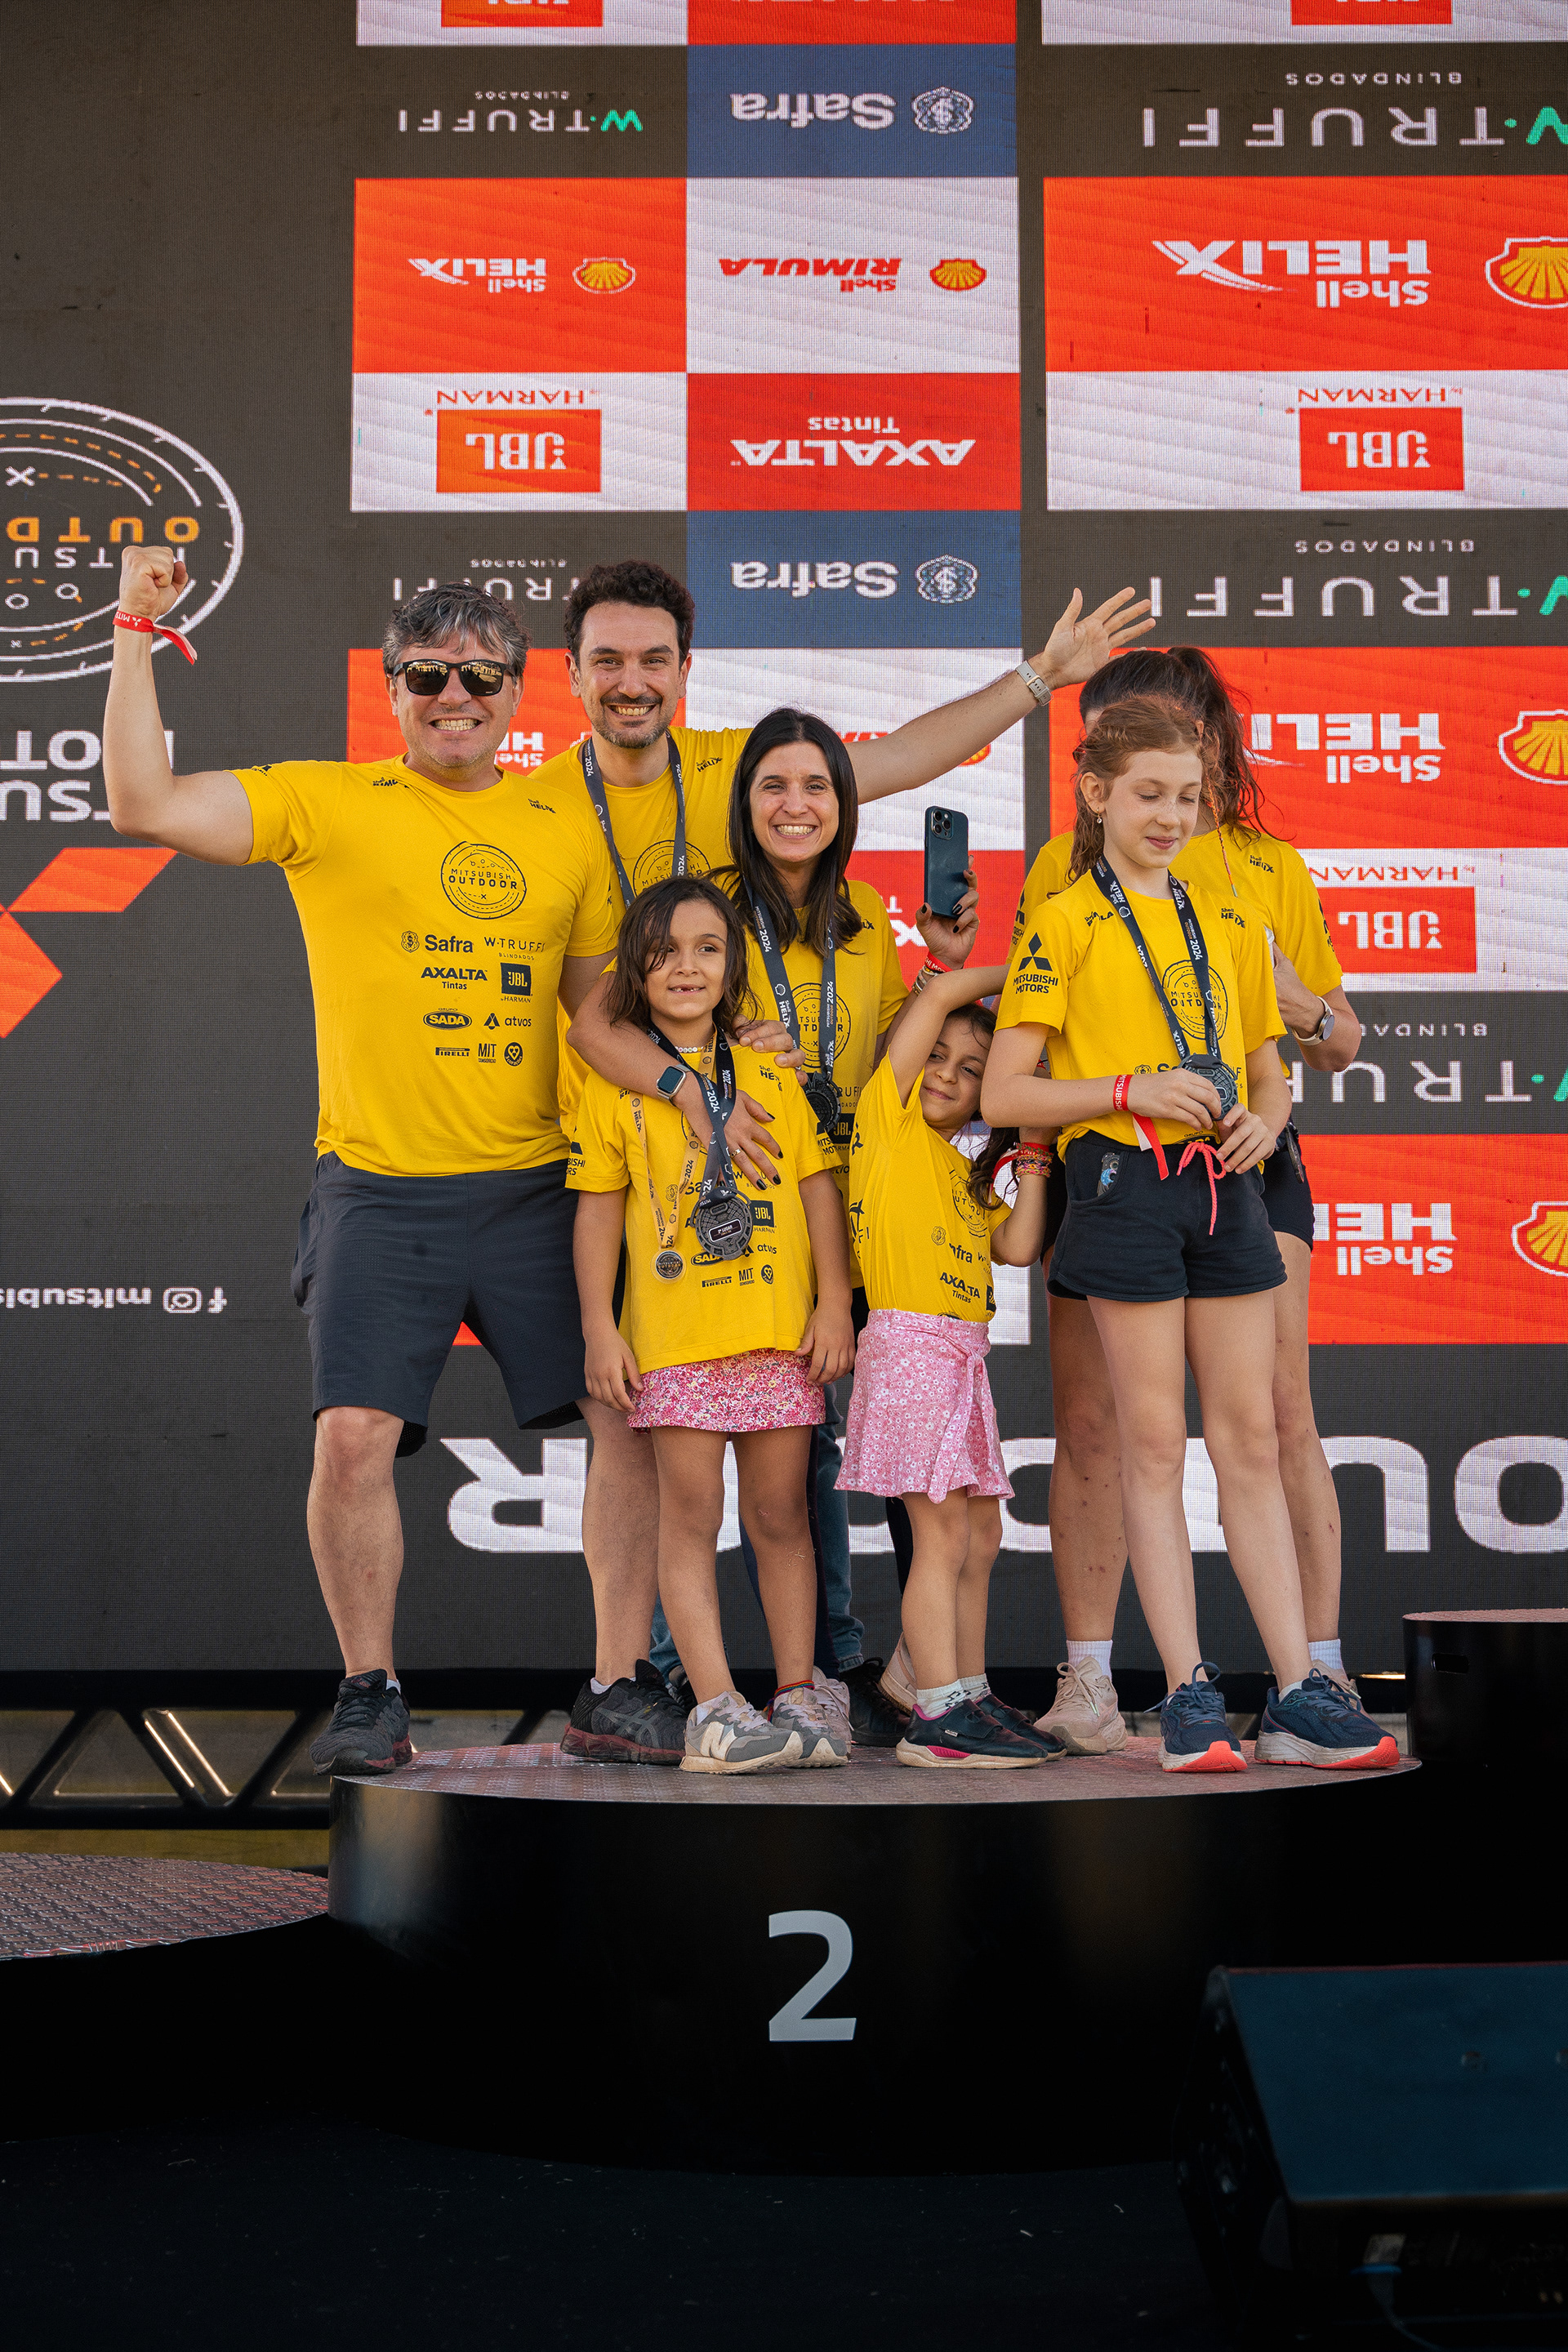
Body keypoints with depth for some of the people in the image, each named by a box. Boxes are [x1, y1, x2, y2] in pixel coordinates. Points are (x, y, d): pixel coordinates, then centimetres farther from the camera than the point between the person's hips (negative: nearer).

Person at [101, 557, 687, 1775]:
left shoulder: (568, 823, 11)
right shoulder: (327, 803, 3)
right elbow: (144, 806, -6)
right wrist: (136, 635, -9)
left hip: (540, 1183, 3)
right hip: (382, 1187, -2)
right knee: (355, 1435, -9)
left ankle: (624, 1682, 13)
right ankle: (371, 1691, 13)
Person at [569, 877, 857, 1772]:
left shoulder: (774, 1071, 10)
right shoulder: (614, 1080, 4)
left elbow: (819, 1187, 8)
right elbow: (600, 1206, 4)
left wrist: (834, 1302, 1)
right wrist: (600, 1326, -2)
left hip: (779, 1330, 2)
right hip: (674, 1337, -2)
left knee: (781, 1513, 8)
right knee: (692, 1516, -1)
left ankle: (800, 1692, 16)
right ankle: (717, 1705, 2)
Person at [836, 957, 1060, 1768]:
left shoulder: (969, 1177, 22)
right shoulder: (888, 1114, 2)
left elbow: (1018, 1248, 7)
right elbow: (940, 992, -2)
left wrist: (1031, 1154, 12)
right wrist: (1017, 977, 10)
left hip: (964, 1360, 8)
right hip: (909, 1343, -8)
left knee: (980, 1538, 10)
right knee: (944, 1535, -10)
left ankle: (970, 1698, 18)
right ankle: (937, 1715, -8)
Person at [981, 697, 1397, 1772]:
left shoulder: (1230, 924, 15)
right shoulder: (1065, 926, 0)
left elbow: (1271, 1072, 21)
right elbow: (1004, 1093, -6)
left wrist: (1263, 1119, -1)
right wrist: (1132, 1090, -15)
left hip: (1226, 1187, 4)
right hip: (1124, 1185, -4)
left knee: (1252, 1437, 5)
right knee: (1156, 1441, 0)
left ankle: (1301, 1692, 8)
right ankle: (1189, 1694, 6)